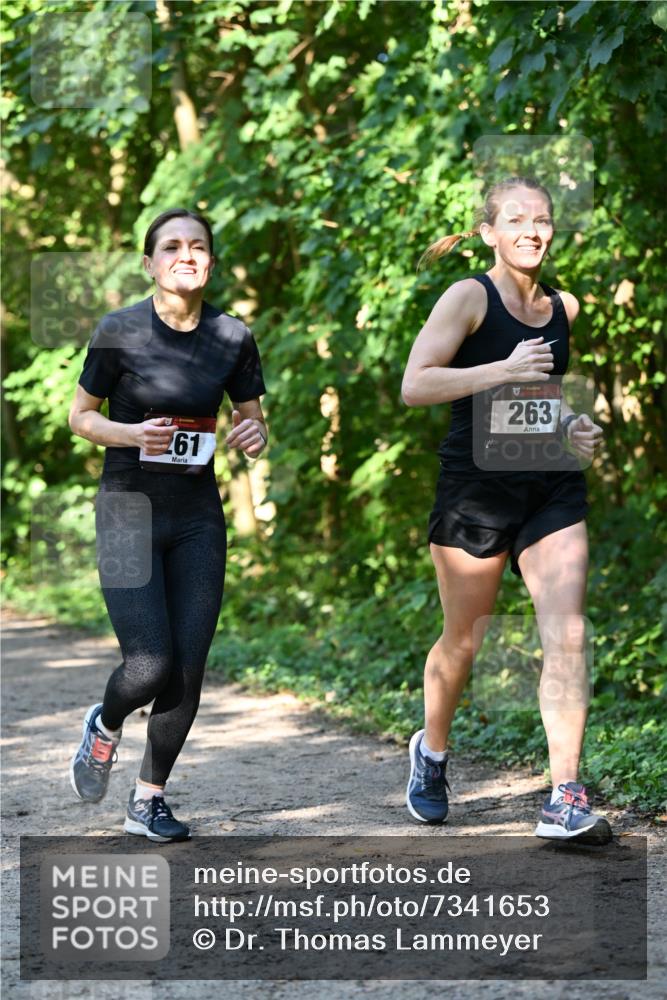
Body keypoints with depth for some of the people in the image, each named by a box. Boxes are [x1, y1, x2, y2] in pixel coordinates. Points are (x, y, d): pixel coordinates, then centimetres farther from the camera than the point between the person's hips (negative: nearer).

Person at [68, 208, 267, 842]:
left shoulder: (233, 338, -1)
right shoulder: (119, 332, -9)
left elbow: (251, 417, 11)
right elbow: (80, 415, 0)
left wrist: (253, 435, -12)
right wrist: (129, 433, -19)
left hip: (197, 517, 3)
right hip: (127, 512, -3)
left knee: (188, 670, -1)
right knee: (150, 666, -13)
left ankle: (148, 800, 18)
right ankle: (105, 726, 23)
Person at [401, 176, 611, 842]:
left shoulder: (563, 308, 11)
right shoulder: (470, 298, -6)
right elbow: (414, 386, -15)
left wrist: (572, 425, 8)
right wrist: (505, 371, -21)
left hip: (552, 489, 4)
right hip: (476, 486, -4)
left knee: (567, 636, -12)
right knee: (463, 640, 9)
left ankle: (565, 801, -12)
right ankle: (431, 752, 37)